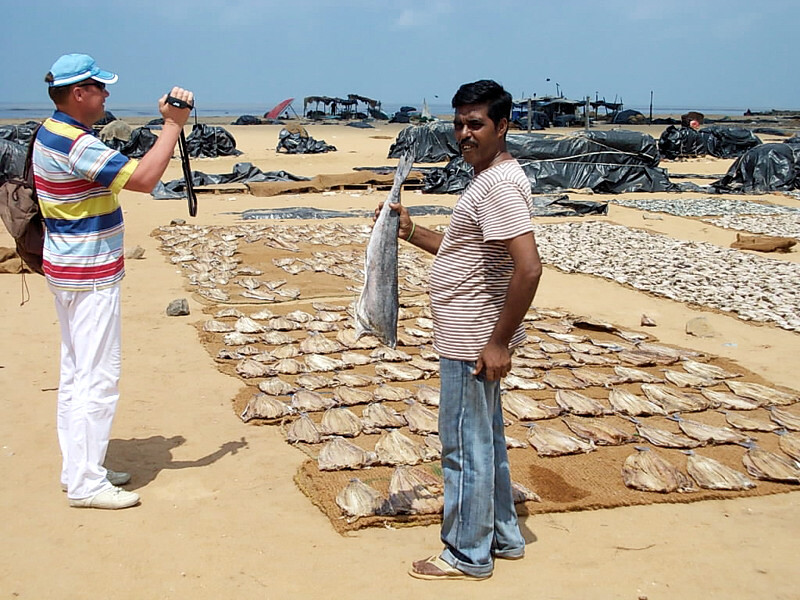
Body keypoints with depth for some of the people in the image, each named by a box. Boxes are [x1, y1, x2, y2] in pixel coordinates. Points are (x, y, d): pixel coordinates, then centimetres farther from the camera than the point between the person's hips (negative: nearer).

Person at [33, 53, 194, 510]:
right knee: (99, 377, -5)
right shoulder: (75, 143, -22)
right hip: (90, 275, -11)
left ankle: (78, 468, 24)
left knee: (77, 372, 15)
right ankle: (86, 484, 2)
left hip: (68, 270, 11)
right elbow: (143, 179, -28)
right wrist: (174, 125, -20)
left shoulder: (52, 133, 11)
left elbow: (119, 171, 17)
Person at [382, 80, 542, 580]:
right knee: (486, 439, 20)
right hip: (474, 339, 11)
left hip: (473, 343, -11)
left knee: (465, 445, 2)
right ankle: (502, 535, 34)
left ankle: (468, 554, 16)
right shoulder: (490, 178, 13)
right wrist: (412, 232, 14)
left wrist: (499, 342, -25)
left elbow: (528, 266, -29)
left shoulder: (499, 184, -20)